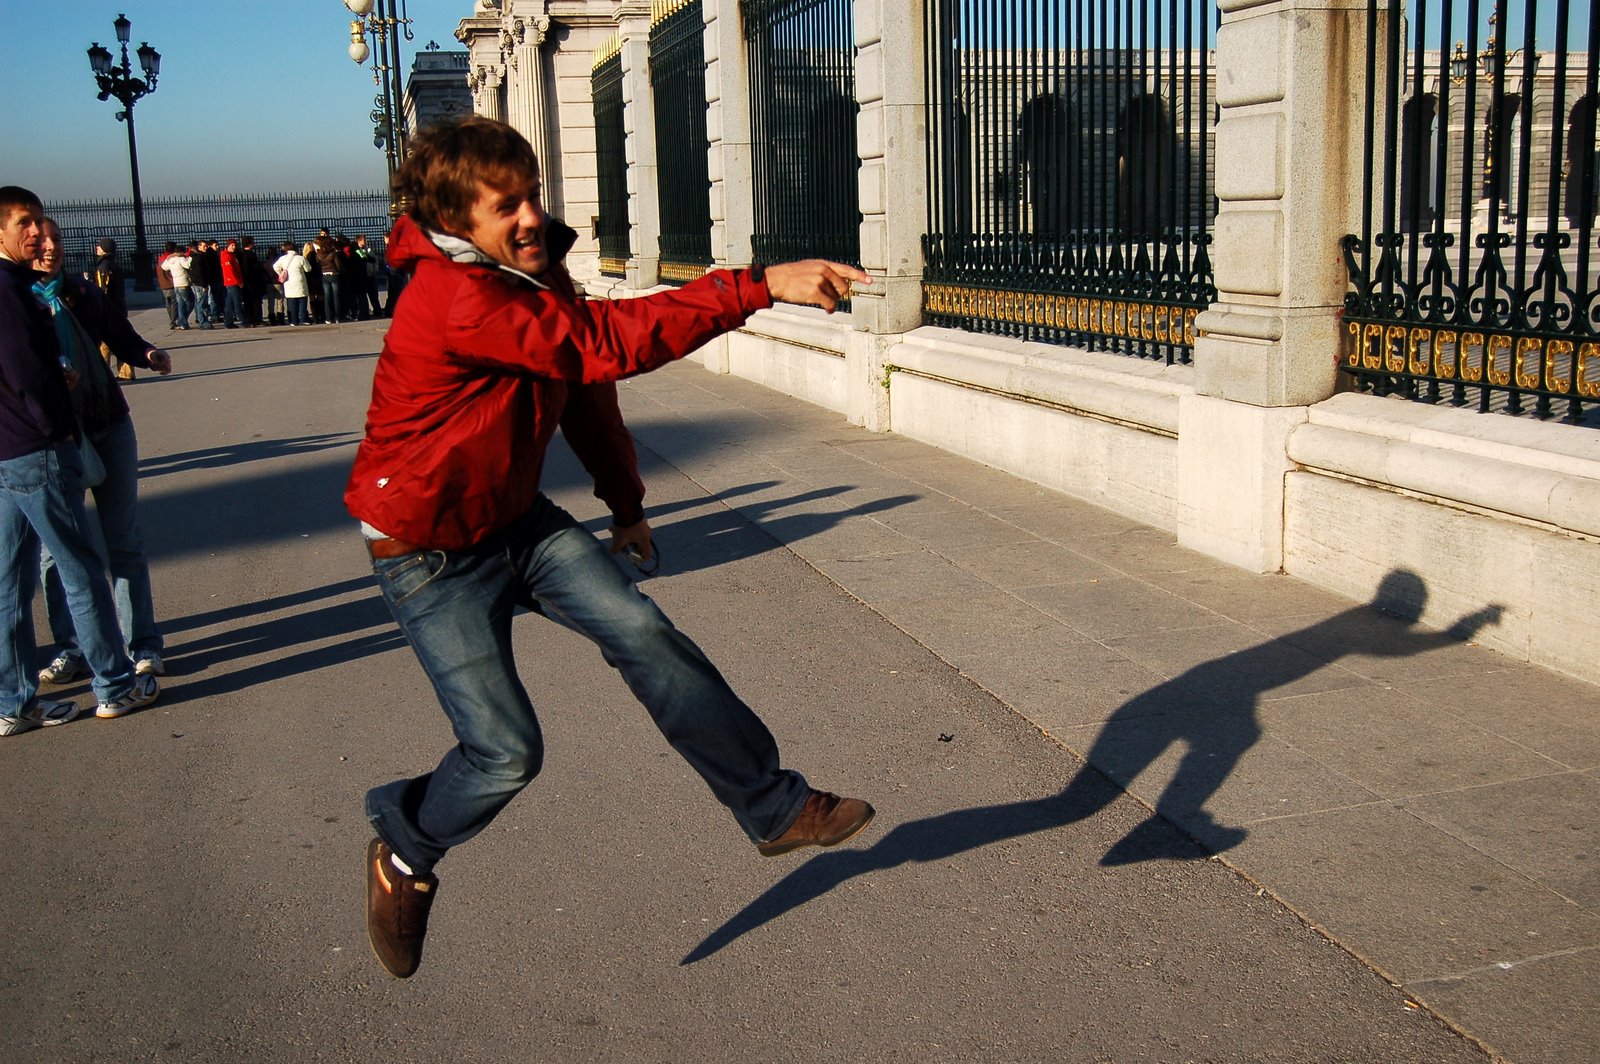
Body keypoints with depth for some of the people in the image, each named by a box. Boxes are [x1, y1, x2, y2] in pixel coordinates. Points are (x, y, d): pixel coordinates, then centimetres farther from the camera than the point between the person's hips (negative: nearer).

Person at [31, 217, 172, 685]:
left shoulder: (85, 295, 5)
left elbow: (122, 338, 13)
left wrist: (149, 354, -8)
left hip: (108, 430, 2)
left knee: (123, 543, 6)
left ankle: (143, 645, 13)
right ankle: (71, 649, 18)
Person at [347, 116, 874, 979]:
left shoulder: (534, 266, 0)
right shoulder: (457, 300, -31)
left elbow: (582, 382, 15)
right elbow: (607, 343, -40)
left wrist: (622, 497, 22)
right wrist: (759, 286, -43)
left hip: (516, 519, 8)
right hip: (429, 554, -7)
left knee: (642, 633, -10)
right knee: (506, 753, -7)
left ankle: (774, 808, -2)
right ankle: (405, 852, 24)